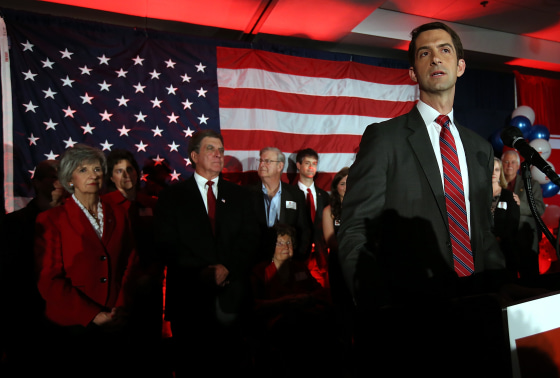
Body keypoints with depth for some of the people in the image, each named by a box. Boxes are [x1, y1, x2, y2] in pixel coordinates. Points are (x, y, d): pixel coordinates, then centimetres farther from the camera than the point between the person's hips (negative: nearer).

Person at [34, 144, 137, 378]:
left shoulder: (117, 217, 8)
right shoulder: (51, 220, -3)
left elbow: (128, 266, 7)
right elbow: (49, 280, -8)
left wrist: (121, 310, -6)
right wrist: (93, 315, -13)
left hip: (114, 326, 3)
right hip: (71, 328, -3)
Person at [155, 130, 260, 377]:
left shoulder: (239, 195, 10)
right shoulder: (171, 196, 5)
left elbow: (250, 239, 3)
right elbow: (167, 245, -3)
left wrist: (227, 268, -12)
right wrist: (199, 272, -15)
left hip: (231, 294, 2)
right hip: (189, 295, -1)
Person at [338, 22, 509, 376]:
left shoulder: (481, 148, 12)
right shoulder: (384, 137, -7)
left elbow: (484, 230, 17)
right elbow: (354, 233, -11)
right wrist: (383, 314, -17)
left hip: (478, 315, 6)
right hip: (412, 317, -5)